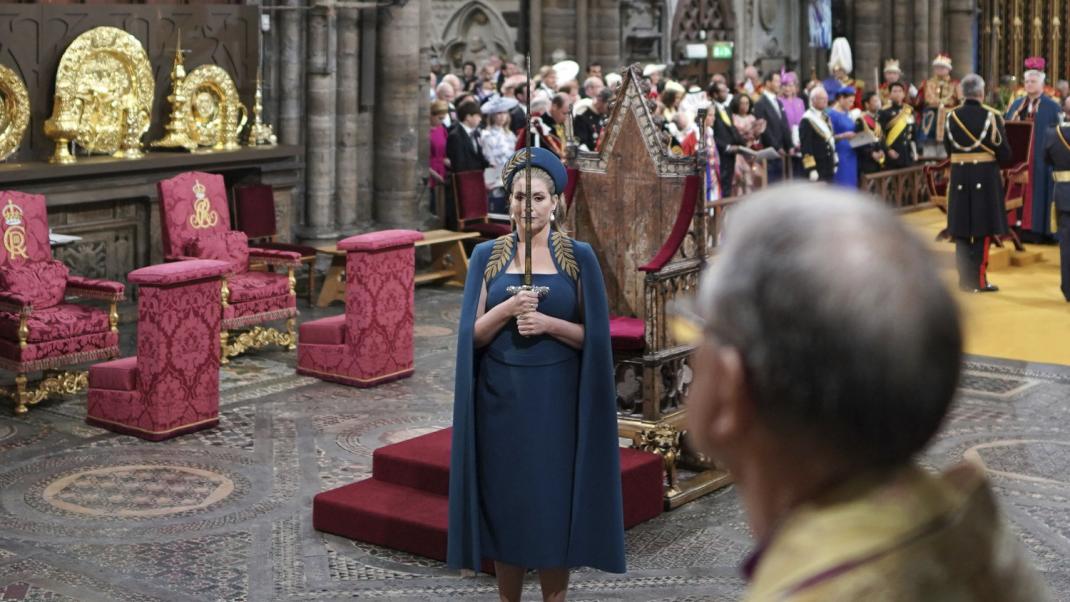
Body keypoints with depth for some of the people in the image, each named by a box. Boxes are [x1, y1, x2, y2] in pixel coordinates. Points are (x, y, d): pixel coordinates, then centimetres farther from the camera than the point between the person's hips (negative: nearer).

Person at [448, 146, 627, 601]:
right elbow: (472, 334, 0)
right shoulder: (486, 256, 4)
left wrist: (549, 323, -17)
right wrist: (506, 309, -18)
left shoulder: (579, 257, 0)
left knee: (555, 506, 2)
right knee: (504, 503, 6)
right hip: (502, 398, 1)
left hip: (556, 399, -1)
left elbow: (594, 335, -1)